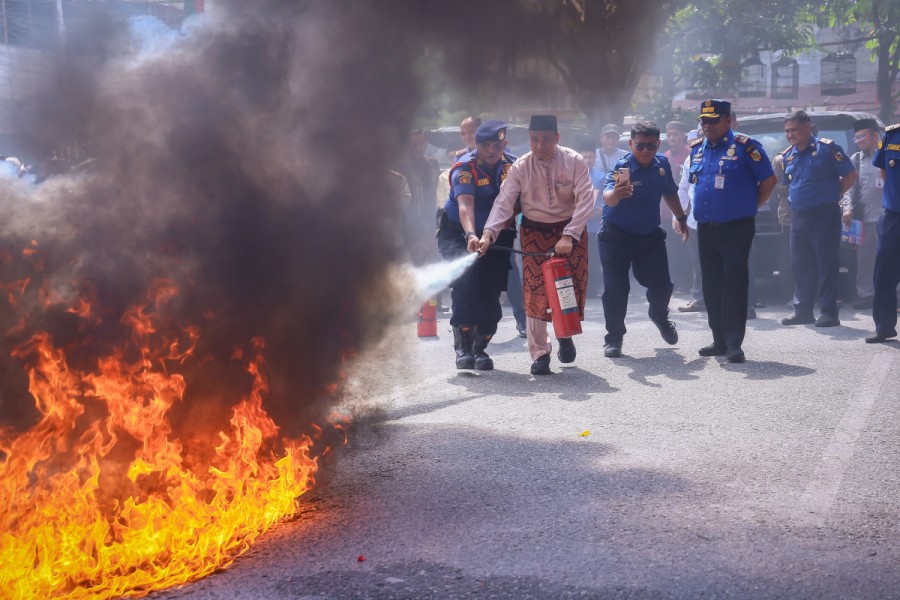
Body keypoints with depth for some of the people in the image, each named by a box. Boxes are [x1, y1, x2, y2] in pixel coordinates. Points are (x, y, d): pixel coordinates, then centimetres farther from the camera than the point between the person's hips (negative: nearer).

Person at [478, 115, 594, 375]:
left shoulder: (575, 162, -12)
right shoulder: (520, 168, -9)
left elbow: (585, 200, -18)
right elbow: (504, 202, -14)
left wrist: (568, 236, -29)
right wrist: (488, 233, -31)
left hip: (571, 229, 0)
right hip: (535, 232, 1)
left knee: (573, 285, 0)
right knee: (535, 292, -7)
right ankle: (540, 353, 1)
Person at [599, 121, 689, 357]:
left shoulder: (662, 165, -4)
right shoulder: (622, 168, -22)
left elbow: (669, 192, 16)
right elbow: (607, 198, -41)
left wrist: (680, 218, 22)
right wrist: (616, 193, -63)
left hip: (650, 235, 4)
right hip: (616, 236, -4)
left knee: (661, 284, 5)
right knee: (616, 289, -7)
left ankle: (660, 317, 38)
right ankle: (614, 338, 9)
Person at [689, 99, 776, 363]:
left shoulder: (745, 146, -7)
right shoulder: (696, 149, 11)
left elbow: (768, 180, -4)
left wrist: (750, 206, 1)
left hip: (736, 228, -6)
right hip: (705, 229, 6)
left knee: (734, 285, -7)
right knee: (711, 286, 10)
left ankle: (734, 344, -5)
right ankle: (719, 340, 20)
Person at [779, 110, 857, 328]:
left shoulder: (826, 148, -6)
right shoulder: (787, 155, 12)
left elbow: (850, 175, -4)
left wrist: (834, 196, -5)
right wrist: (793, 200, 12)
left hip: (824, 215, -7)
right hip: (798, 217, 7)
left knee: (826, 264, -5)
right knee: (800, 265, 10)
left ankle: (829, 312, -2)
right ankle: (802, 310, 18)